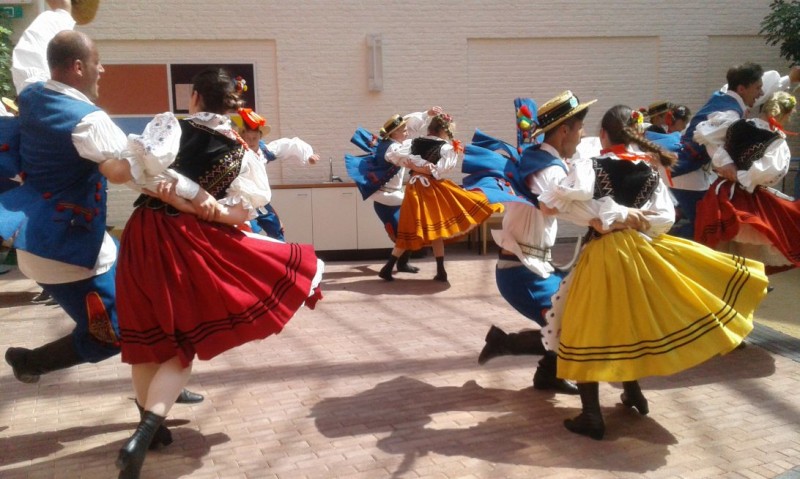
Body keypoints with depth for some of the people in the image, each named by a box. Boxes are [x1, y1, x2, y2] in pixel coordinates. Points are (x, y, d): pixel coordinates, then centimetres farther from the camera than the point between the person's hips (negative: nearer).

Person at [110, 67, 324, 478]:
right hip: (196, 244, 0)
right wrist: (196, 206, -4)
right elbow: (243, 213, -2)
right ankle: (143, 434, -7)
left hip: (146, 237, 0)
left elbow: (124, 171, -17)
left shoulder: (170, 126, -4)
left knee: (149, 335, 17)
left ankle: (150, 424, 32)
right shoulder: (240, 151, 4)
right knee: (182, 340, 11)